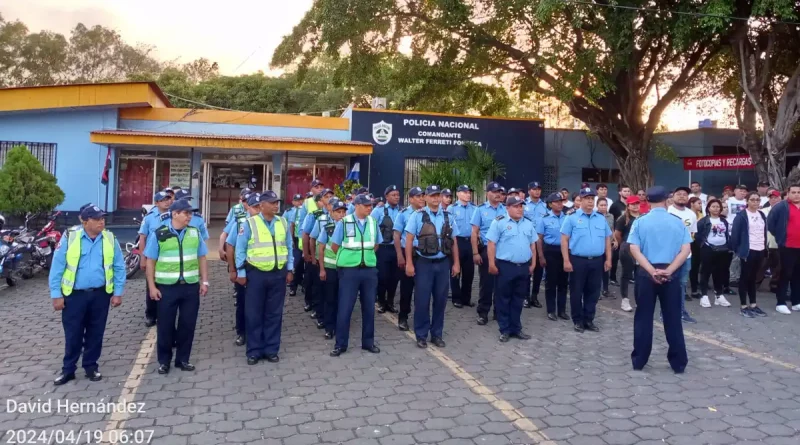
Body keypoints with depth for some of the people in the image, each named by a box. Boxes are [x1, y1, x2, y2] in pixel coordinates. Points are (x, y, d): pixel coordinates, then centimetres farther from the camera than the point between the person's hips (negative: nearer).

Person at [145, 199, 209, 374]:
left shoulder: (195, 233, 4)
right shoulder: (158, 234, -5)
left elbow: (201, 258, 9)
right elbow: (150, 262, -2)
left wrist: (204, 281, 5)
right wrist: (152, 287, -6)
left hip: (191, 286, 3)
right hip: (166, 287, -2)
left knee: (187, 324, 9)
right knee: (165, 325, 8)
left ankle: (183, 359, 24)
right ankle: (164, 361, 23)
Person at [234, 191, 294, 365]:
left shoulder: (283, 223, 5)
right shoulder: (250, 223, -6)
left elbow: (288, 248, 11)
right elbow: (240, 249, -3)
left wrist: (289, 270, 8)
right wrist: (241, 273, -5)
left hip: (278, 274, 3)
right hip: (256, 274, -3)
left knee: (274, 314, 10)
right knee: (254, 314, 5)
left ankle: (271, 349, 21)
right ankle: (254, 351, 17)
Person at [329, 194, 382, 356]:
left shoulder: (373, 222, 4)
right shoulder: (344, 222, -7)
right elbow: (335, 246, 2)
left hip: (370, 270, 4)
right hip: (349, 270, -3)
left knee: (369, 307, 10)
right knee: (344, 308, 1)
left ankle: (368, 342, 23)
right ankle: (341, 344, 12)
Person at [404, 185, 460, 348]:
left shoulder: (448, 217, 8)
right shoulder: (417, 216, -3)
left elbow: (453, 242, 13)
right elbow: (409, 240, -4)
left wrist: (456, 263, 9)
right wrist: (409, 263, -9)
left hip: (443, 263, 3)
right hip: (424, 263, -3)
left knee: (440, 300, 9)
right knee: (422, 300, 1)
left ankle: (437, 334, 23)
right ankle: (421, 335, 14)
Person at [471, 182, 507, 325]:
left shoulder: (506, 210, 5)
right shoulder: (480, 210, -1)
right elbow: (474, 233, -3)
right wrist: (475, 253, -9)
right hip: (486, 250, -2)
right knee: (486, 282, 4)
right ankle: (483, 313, 13)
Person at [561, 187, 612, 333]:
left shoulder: (601, 218, 11)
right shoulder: (572, 218, -2)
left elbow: (607, 239, 15)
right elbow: (564, 240, -5)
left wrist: (608, 259, 9)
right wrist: (566, 261, -11)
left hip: (597, 261, 4)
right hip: (577, 260, -4)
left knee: (593, 292, 10)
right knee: (576, 292, 5)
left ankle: (589, 320, 23)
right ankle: (578, 321, 18)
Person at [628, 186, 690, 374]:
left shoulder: (640, 222, -1)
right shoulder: (678, 223, 1)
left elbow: (634, 250, -10)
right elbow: (685, 250, -7)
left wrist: (652, 271, -13)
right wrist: (668, 270, -12)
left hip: (646, 274, 0)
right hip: (671, 276, 0)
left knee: (643, 318, 7)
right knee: (673, 319, 8)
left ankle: (639, 361, 13)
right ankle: (678, 363, 15)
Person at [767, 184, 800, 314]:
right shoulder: (782, 206, -6)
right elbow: (770, 222, -5)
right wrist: (778, 235, -1)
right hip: (787, 247, -6)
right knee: (785, 275, -3)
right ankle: (781, 303, 2)